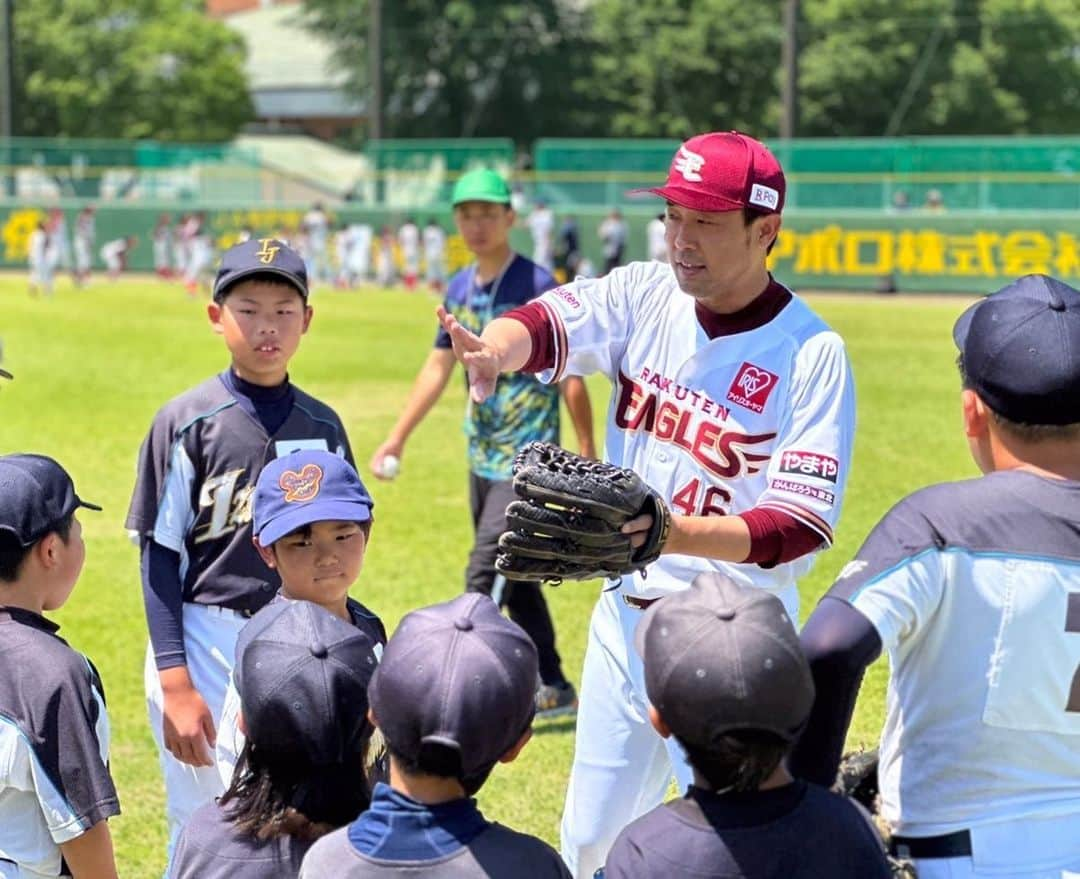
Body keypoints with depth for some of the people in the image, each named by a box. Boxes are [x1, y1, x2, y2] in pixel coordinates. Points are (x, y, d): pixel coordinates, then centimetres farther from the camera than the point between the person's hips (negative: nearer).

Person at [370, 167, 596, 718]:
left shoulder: (537, 286, -13)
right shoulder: (460, 288, 8)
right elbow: (438, 368, 16)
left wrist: (587, 458, -13)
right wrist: (398, 437, 12)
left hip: (528, 457, -8)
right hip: (483, 457, 8)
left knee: (484, 574, -13)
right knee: (513, 575, 15)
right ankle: (552, 688, 26)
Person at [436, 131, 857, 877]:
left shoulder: (812, 355, -16)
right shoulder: (643, 297, -3)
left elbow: (804, 523, -23)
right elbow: (548, 321, -21)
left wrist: (675, 535, -39)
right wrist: (494, 349, -46)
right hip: (624, 616, 5)